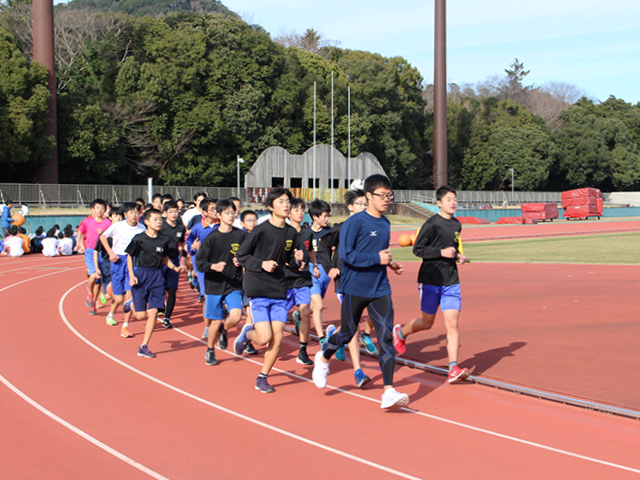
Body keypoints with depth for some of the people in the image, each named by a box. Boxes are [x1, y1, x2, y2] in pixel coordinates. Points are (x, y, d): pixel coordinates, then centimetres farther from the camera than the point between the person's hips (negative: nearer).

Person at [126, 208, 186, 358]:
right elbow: (129, 256, 2)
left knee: (153, 312, -6)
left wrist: (175, 268, 4)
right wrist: (131, 275, -8)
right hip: (141, 274, -3)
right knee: (141, 315, -3)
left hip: (157, 276, 3)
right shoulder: (139, 239, -7)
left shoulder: (164, 240, 5)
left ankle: (144, 347, 3)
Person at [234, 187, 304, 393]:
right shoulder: (261, 230, -10)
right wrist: (261, 264, -16)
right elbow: (241, 255, -3)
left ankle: (262, 378, 15)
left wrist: (296, 260, -8)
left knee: (277, 338, -1)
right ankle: (247, 332, 24)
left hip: (280, 292, 5)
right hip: (259, 291, -5)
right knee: (265, 337, -11)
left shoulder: (291, 233, 4)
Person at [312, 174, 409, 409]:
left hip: (380, 290, 5)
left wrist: (389, 263, 10)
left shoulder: (385, 224, 11)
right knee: (348, 333, 9)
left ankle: (389, 392, -11)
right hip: (355, 289, -5)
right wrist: (377, 259, -21)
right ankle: (323, 359, 42)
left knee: (386, 337, -8)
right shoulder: (355, 222, -11)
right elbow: (346, 254, -19)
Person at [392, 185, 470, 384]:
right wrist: (441, 252, -21)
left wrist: (457, 256, 5)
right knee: (427, 323, 8)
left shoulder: (457, 225, 10)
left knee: (452, 323, -8)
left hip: (451, 281, 5)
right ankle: (400, 332, 40)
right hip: (430, 279, -4)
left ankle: (453, 368, -12)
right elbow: (417, 249, -11)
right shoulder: (432, 224, -11)